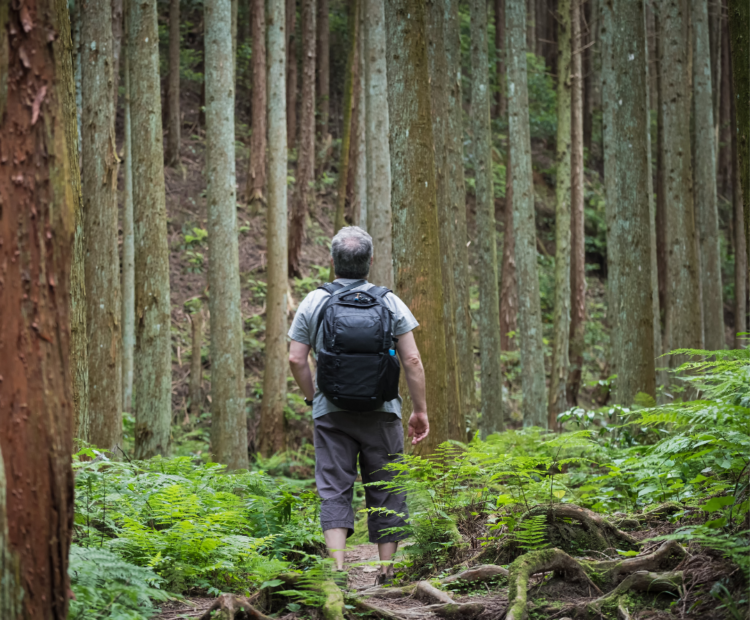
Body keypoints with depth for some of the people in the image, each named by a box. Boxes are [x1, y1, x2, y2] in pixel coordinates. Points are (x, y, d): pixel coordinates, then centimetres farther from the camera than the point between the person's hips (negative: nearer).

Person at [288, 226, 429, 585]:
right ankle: (387, 573, 10)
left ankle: (338, 568, -14)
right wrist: (420, 410, 3)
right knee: (385, 491, 9)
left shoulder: (313, 303, 1)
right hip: (381, 410, 0)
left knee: (334, 491, 0)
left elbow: (296, 359, -2)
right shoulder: (390, 303, 1)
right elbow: (412, 360, -3)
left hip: (331, 411, 0)